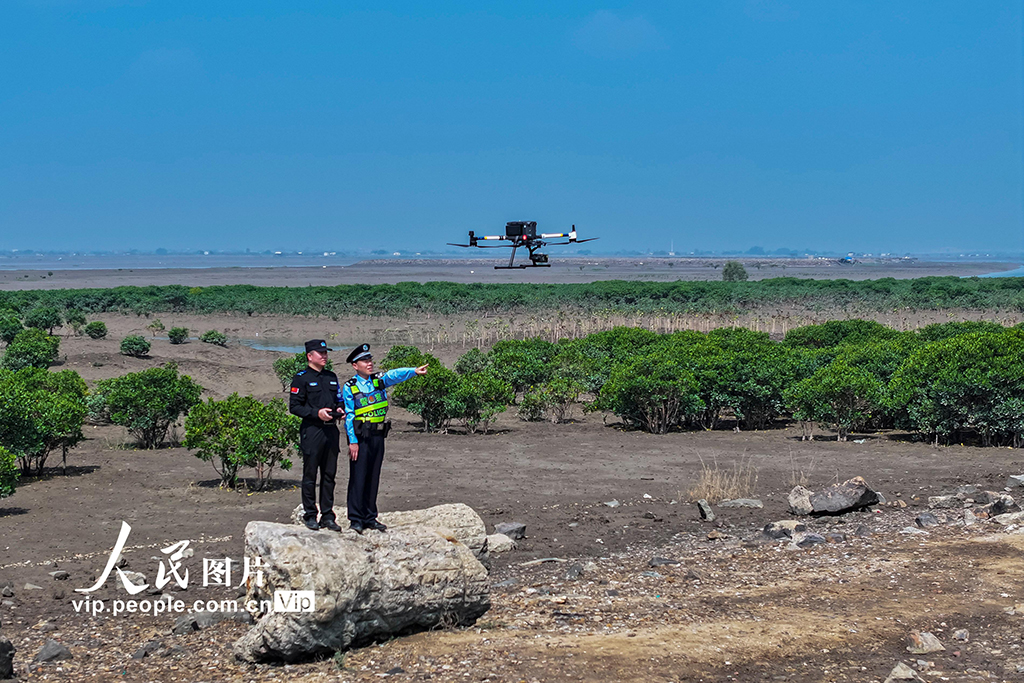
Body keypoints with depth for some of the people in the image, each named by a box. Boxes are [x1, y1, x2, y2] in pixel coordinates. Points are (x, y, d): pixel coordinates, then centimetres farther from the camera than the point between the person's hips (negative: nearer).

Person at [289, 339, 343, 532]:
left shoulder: (332, 377, 17)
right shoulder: (301, 378, -3)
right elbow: (294, 406, -7)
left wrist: (338, 410, 5)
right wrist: (316, 413, -17)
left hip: (331, 430, 6)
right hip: (312, 431, -6)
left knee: (329, 475, 8)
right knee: (310, 476, 0)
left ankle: (327, 516, 13)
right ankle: (310, 516, 8)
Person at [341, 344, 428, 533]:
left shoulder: (379, 381, 9)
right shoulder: (349, 388, -3)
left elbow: (396, 375, -8)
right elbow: (349, 416, -6)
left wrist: (414, 371, -24)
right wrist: (353, 441, -11)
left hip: (378, 437, 5)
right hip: (360, 438, -5)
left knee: (373, 478, 10)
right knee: (358, 478, -4)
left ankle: (370, 518, 17)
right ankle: (355, 519, 1)